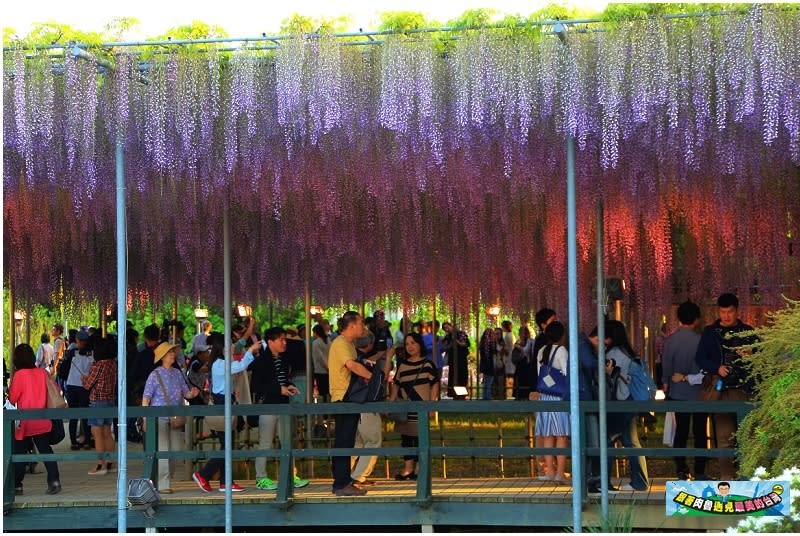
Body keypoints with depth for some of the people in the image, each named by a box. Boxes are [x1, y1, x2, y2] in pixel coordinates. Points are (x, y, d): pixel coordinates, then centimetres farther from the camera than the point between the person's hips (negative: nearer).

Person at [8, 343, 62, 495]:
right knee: (45, 450, 7)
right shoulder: (42, 373, 2)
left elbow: (13, 398, -9)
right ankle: (54, 480, -5)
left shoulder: (19, 375, -12)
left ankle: (16, 485, 10)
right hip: (43, 422, 4)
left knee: (19, 453, 6)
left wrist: (9, 390, 10)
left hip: (25, 422, -4)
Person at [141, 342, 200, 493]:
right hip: (159, 418, -5)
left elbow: (186, 393, 12)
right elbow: (146, 398, -5)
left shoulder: (177, 373, 10)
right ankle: (162, 485, -4)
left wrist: (192, 394, -12)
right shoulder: (155, 375, -4)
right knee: (162, 451, -8)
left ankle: (167, 480, 19)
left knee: (175, 451, 6)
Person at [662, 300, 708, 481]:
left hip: (677, 393, 3)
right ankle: (699, 472, 7)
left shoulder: (669, 341, -7)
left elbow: (665, 368, 1)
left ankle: (681, 470, 11)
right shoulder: (701, 340, -16)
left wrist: (666, 384, 14)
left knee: (681, 431, 11)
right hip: (698, 392, -3)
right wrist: (690, 378, -2)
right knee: (700, 433, 6)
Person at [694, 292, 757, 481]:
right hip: (721, 389, -1)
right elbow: (700, 358, 5)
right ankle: (727, 475, -2)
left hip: (745, 389, 1)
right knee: (724, 436, -5)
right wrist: (717, 368, -12)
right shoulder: (711, 332, 8)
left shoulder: (748, 332, 10)